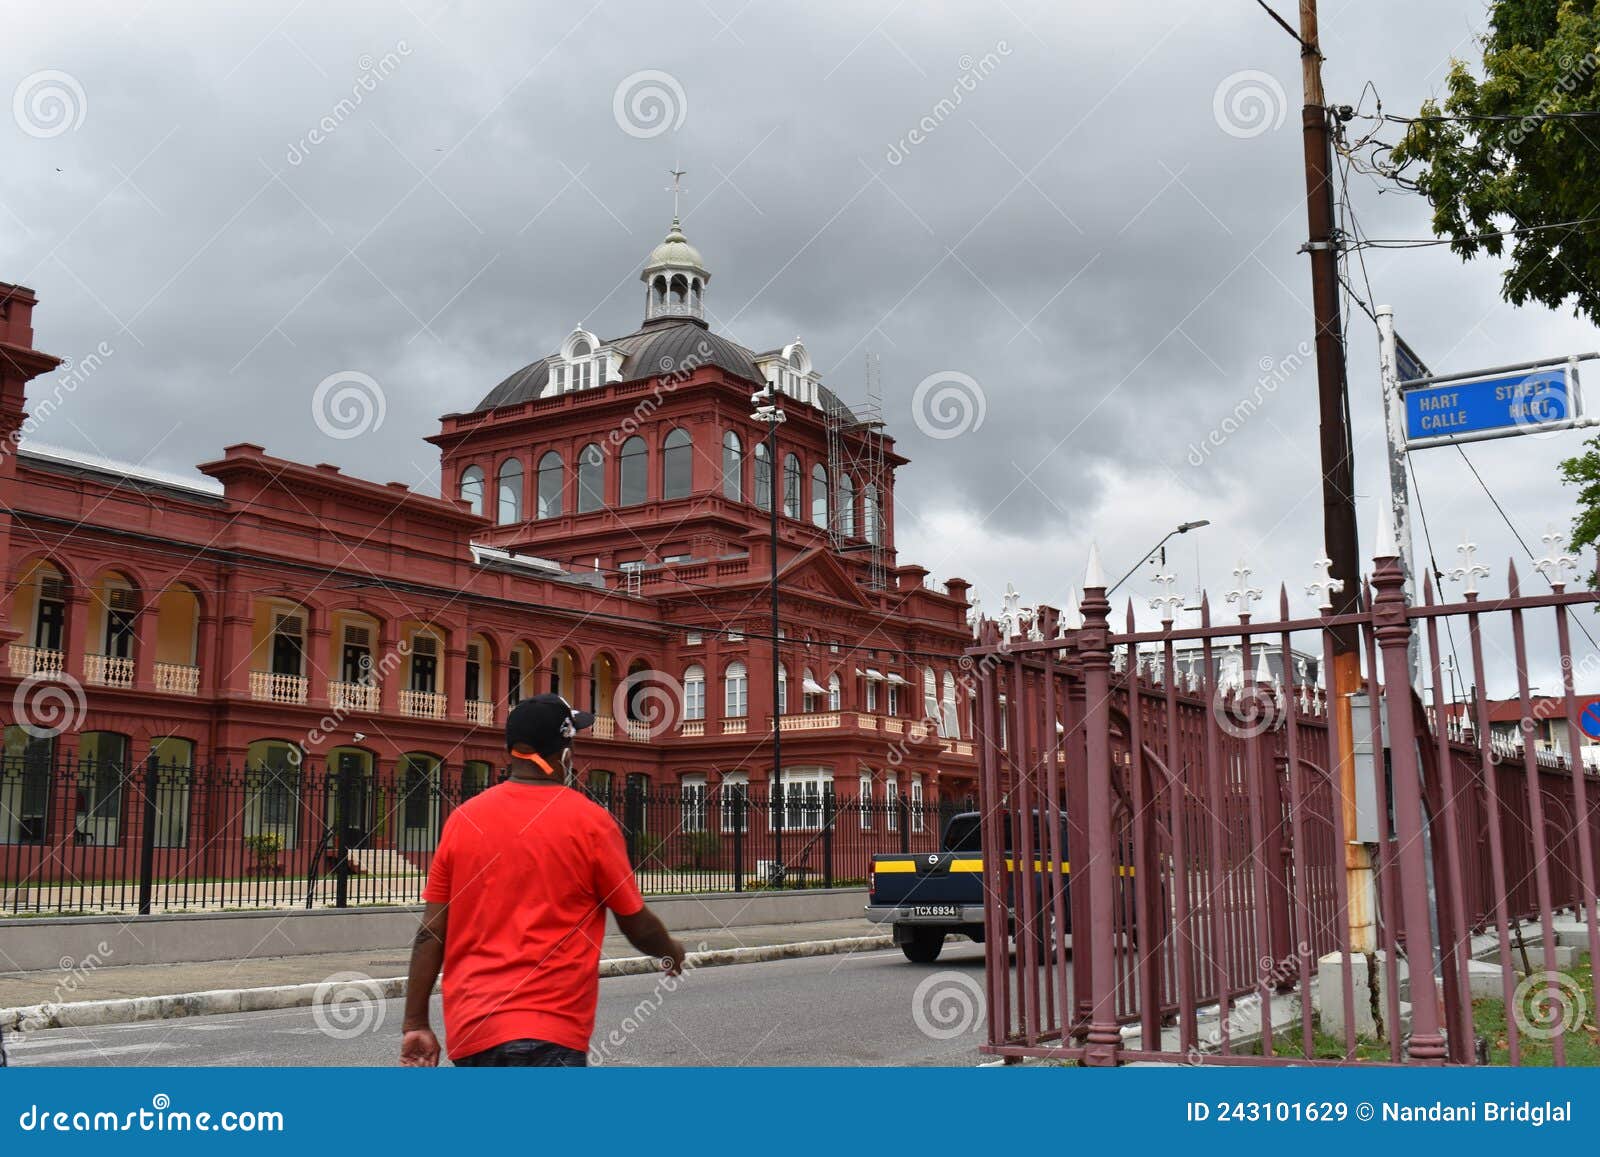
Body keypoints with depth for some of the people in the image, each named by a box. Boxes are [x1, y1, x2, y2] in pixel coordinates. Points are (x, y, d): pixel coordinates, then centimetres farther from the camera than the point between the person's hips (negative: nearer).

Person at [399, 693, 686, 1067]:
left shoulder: (462, 818, 5)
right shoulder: (590, 821, -5)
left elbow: (430, 933, 5)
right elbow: (637, 925, 4)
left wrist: (416, 1023, 10)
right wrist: (672, 952, 24)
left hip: (467, 1030, 6)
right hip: (548, 1033, -5)